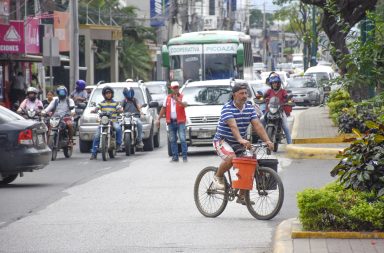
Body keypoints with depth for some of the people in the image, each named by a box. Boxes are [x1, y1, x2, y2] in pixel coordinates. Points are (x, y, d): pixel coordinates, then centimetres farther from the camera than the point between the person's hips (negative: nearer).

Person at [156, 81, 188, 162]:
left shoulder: (182, 97, 0)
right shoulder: (168, 98, 12)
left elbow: (184, 105, -21)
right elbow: (163, 109, 17)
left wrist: (177, 100, -36)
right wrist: (158, 119, 15)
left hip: (180, 122, -4)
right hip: (171, 122, 4)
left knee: (182, 139, -10)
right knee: (172, 140, 6)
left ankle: (185, 156, -7)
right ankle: (175, 156, 12)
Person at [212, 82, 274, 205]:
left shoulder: (249, 108, 3)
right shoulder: (227, 108, -17)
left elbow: (257, 125, -6)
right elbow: (233, 126, -33)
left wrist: (267, 140, -20)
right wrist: (241, 140, -49)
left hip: (239, 144, 7)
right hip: (223, 141, -7)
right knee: (231, 158, -35)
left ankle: (242, 196, 13)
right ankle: (218, 176, -6)